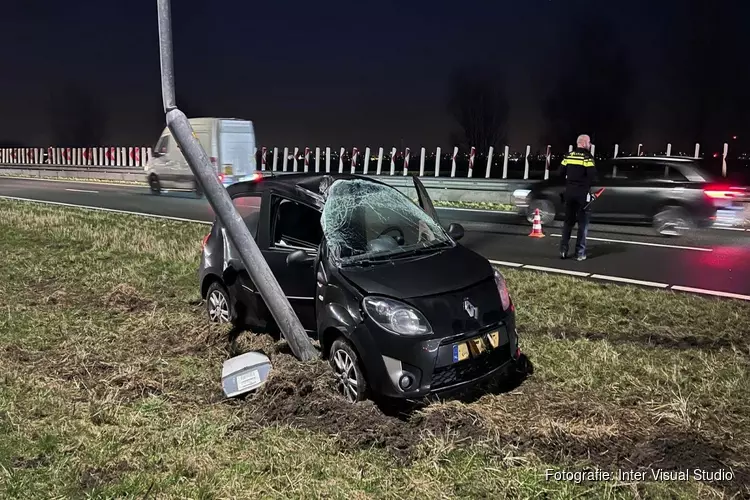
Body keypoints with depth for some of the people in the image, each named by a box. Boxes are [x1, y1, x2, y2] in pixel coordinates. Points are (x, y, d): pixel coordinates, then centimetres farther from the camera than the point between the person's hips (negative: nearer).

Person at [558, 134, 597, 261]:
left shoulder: (568, 156, 6)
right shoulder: (587, 157, -10)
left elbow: (561, 173, 5)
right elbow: (592, 176, -17)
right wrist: (587, 184, 2)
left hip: (569, 191, 5)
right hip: (582, 192, -5)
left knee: (568, 221, 14)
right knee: (583, 223, 3)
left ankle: (563, 250, 11)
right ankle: (580, 253, 3)